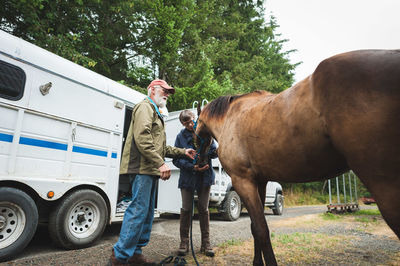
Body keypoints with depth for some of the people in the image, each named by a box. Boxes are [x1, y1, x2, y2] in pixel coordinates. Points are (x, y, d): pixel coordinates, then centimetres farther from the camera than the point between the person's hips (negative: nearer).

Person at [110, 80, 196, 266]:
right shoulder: (145, 107, -3)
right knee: (139, 210, -10)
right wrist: (160, 163, -23)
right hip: (142, 168, -10)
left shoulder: (155, 113, 28)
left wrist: (183, 152, 22)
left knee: (147, 212, 12)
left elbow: (161, 147, 28)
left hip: (150, 169, 11)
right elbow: (142, 139, -20)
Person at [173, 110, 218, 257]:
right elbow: (176, 159, -6)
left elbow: (213, 150, 2)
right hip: (187, 177, 0)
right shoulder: (181, 136, -1)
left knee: (203, 209, 9)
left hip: (204, 176, 0)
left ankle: (206, 243, 20)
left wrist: (216, 152, -23)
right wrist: (192, 167, -20)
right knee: (186, 209, 6)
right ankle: (184, 242, 20)